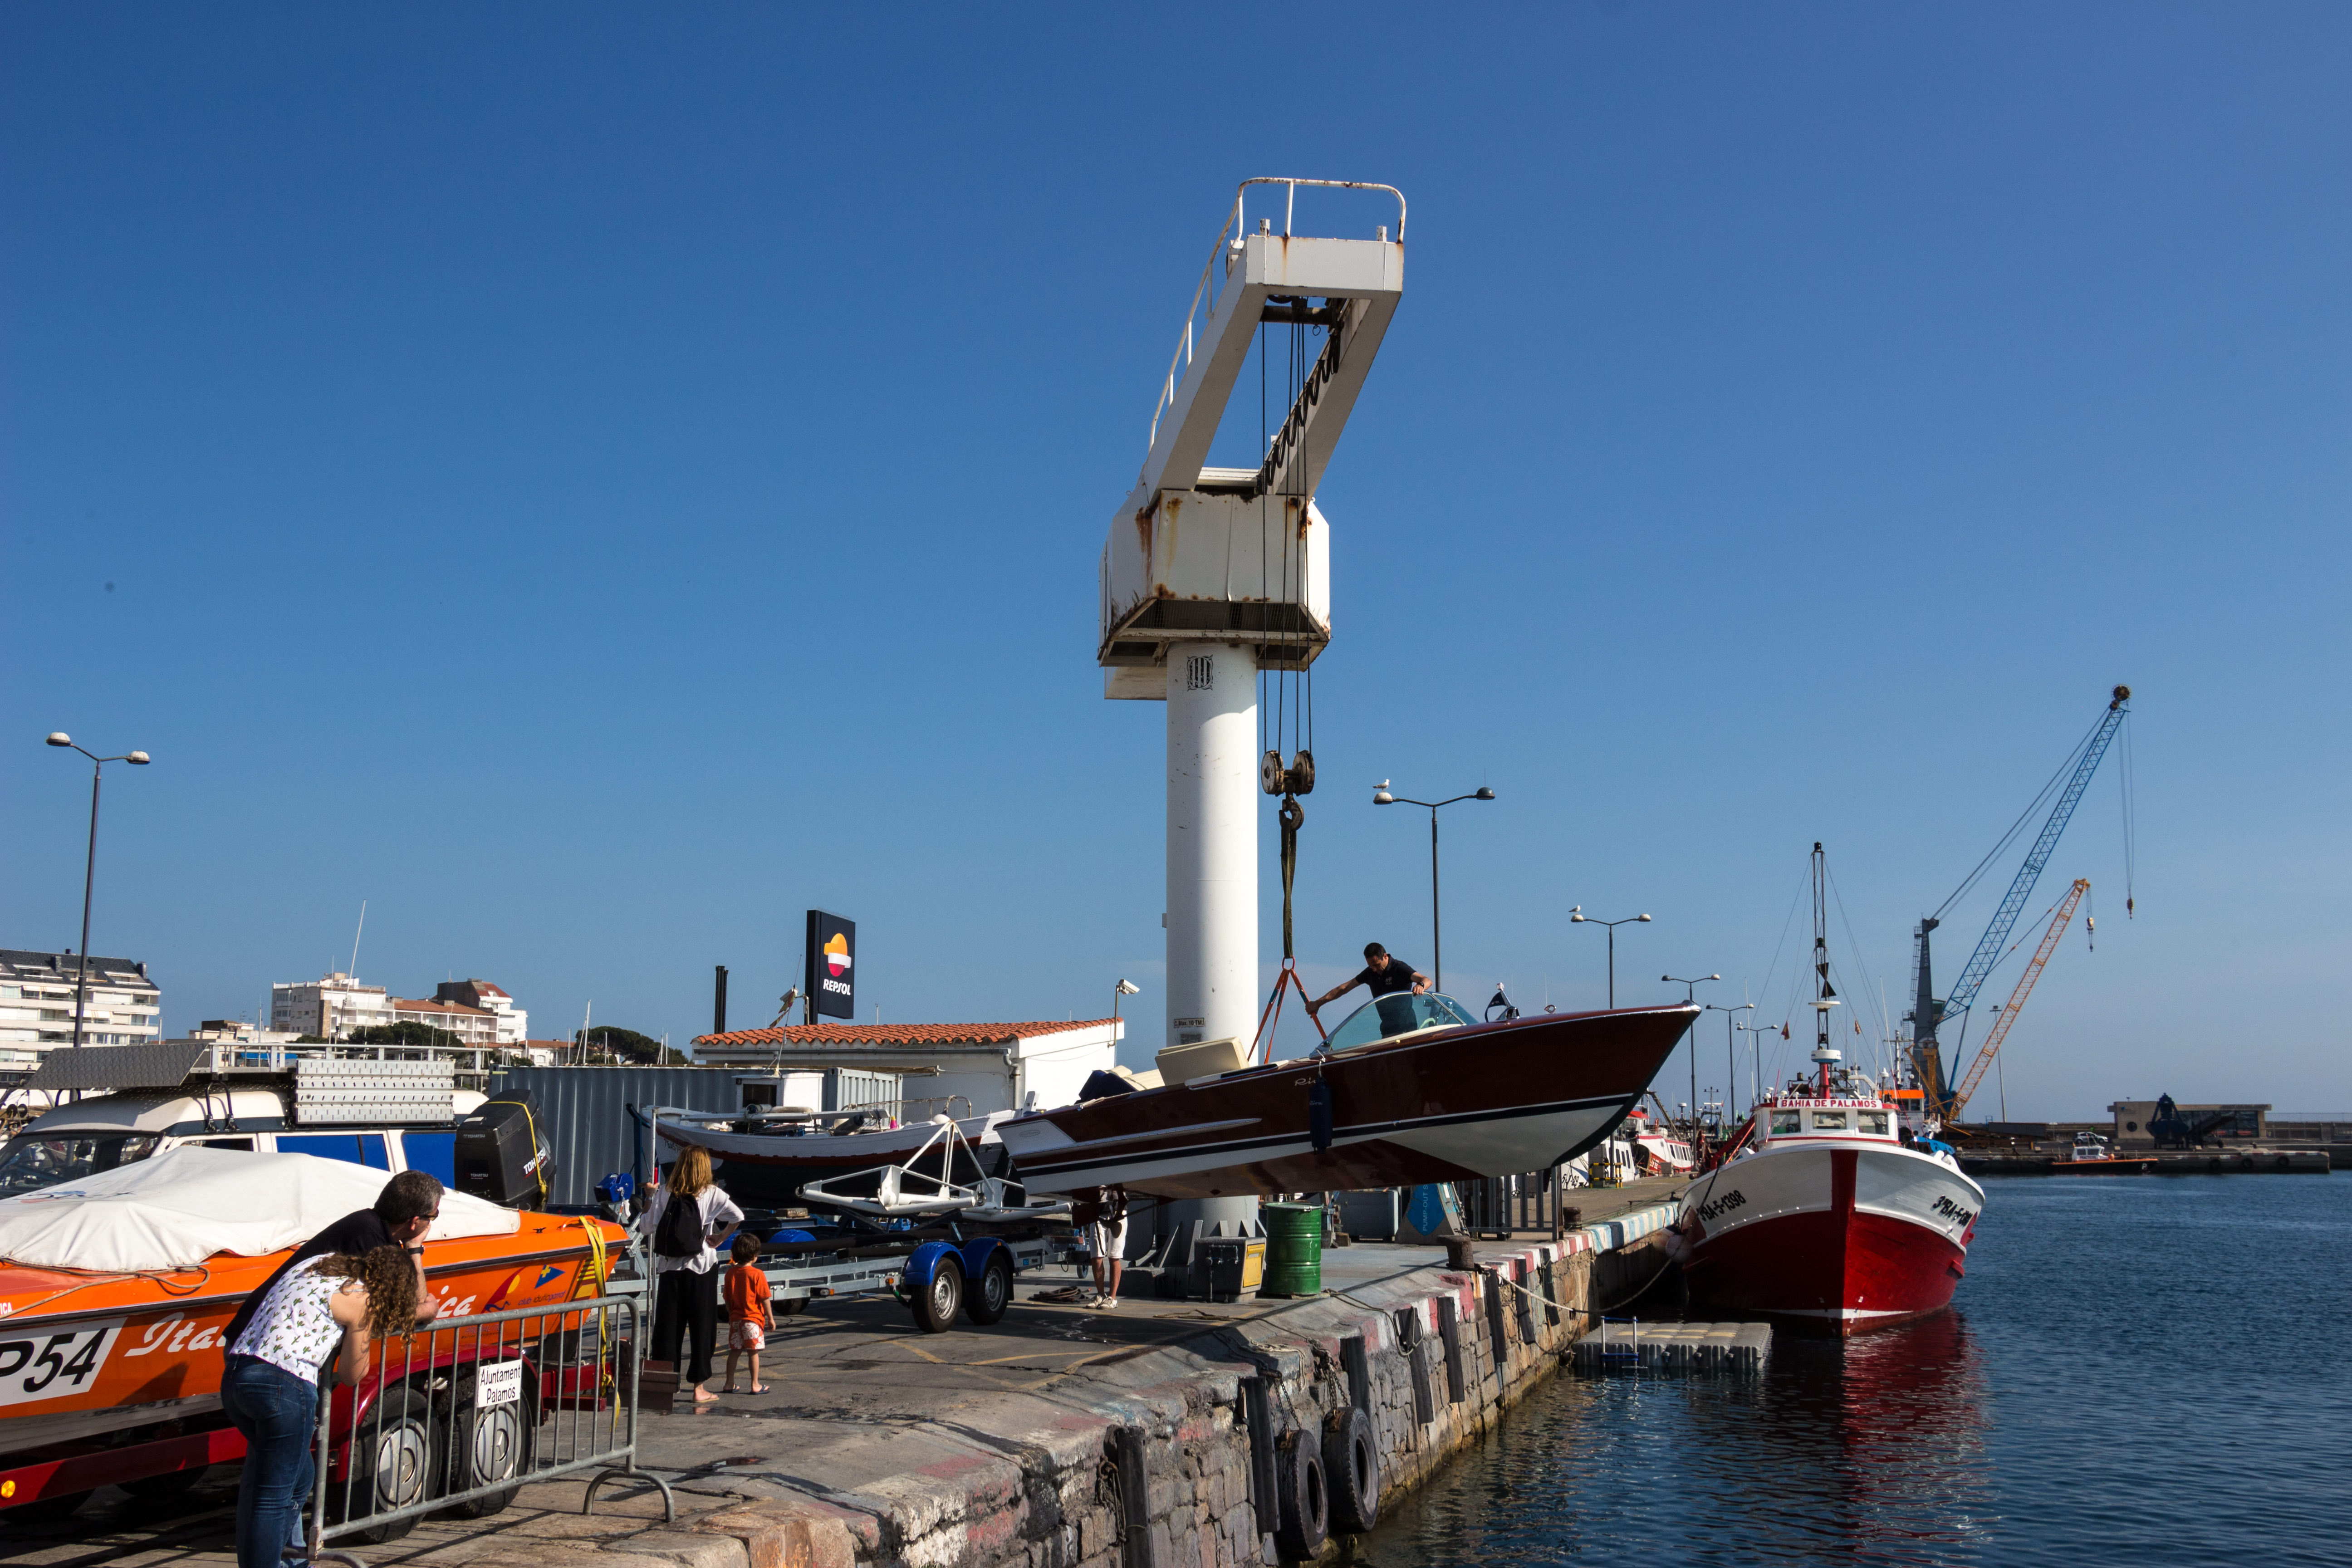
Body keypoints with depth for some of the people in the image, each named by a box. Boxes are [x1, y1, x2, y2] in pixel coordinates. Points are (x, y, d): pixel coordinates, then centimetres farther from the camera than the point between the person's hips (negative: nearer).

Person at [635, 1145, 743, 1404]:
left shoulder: (666, 1197, 1)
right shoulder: (712, 1194, -4)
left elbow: (646, 1227, 1)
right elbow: (737, 1216, -15)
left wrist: (649, 1200, 15)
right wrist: (720, 1238, 0)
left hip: (669, 1268, 2)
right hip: (701, 1267, -2)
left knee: (667, 1326, 8)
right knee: (702, 1327, 5)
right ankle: (699, 1387, 7)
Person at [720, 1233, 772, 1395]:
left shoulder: (730, 1274, 2)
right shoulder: (757, 1275, -12)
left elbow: (727, 1300, 9)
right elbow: (765, 1299, -9)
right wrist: (771, 1318, 1)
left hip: (735, 1319, 5)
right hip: (753, 1319, -4)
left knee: (734, 1351, 11)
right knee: (753, 1352, 2)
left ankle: (730, 1384, 15)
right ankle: (755, 1385, 6)